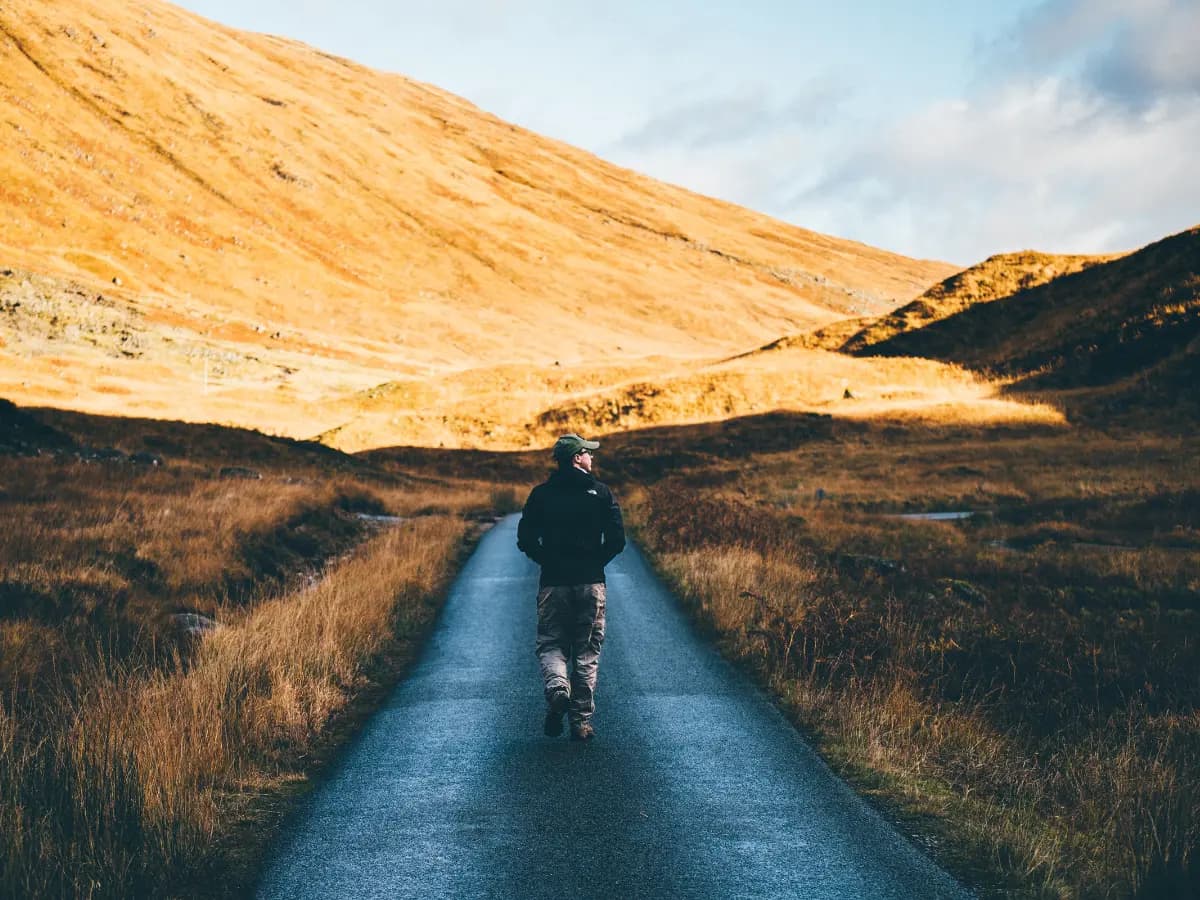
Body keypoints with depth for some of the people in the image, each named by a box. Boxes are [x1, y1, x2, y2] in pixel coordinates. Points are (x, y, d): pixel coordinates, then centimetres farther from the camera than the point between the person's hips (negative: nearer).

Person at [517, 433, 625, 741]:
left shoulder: (541, 494, 2)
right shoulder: (601, 493, 0)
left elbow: (525, 540, -1)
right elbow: (617, 540, -5)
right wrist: (595, 563, 11)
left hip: (553, 583, 0)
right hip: (591, 583, 0)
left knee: (551, 645, 10)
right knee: (587, 651, 7)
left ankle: (557, 689, -20)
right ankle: (582, 721, 5)